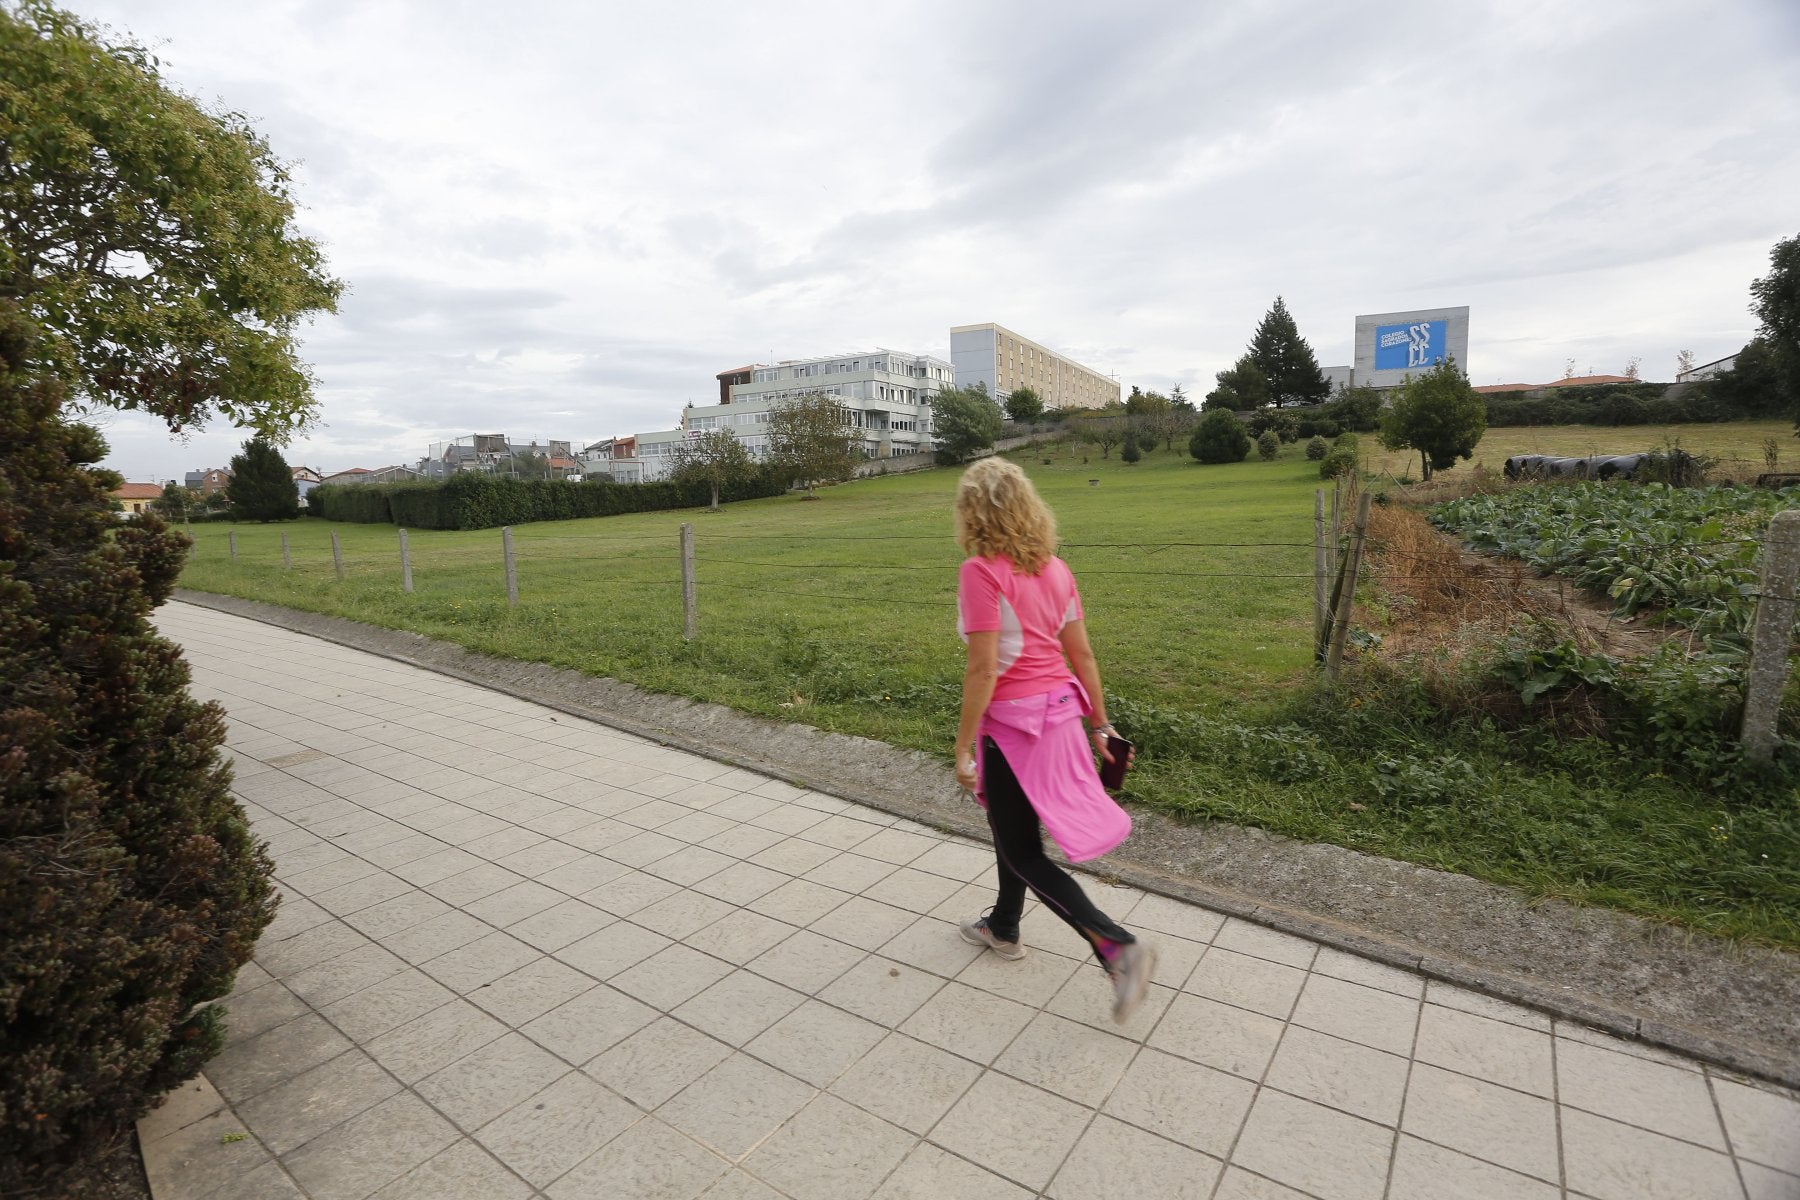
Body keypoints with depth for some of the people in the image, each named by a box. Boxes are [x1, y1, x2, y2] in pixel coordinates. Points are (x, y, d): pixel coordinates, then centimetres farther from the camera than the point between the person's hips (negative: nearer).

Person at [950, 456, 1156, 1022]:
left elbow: (982, 667, -22)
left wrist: (964, 745, -14)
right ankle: (1003, 926, 45)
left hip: (1011, 720, -8)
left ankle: (1118, 946, 1)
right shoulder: (1055, 569, 3)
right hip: (1059, 711, 8)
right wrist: (1100, 724, 15)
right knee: (1013, 826, 26)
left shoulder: (981, 571, -19)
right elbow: (1082, 654, 7)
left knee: (1024, 854, 9)